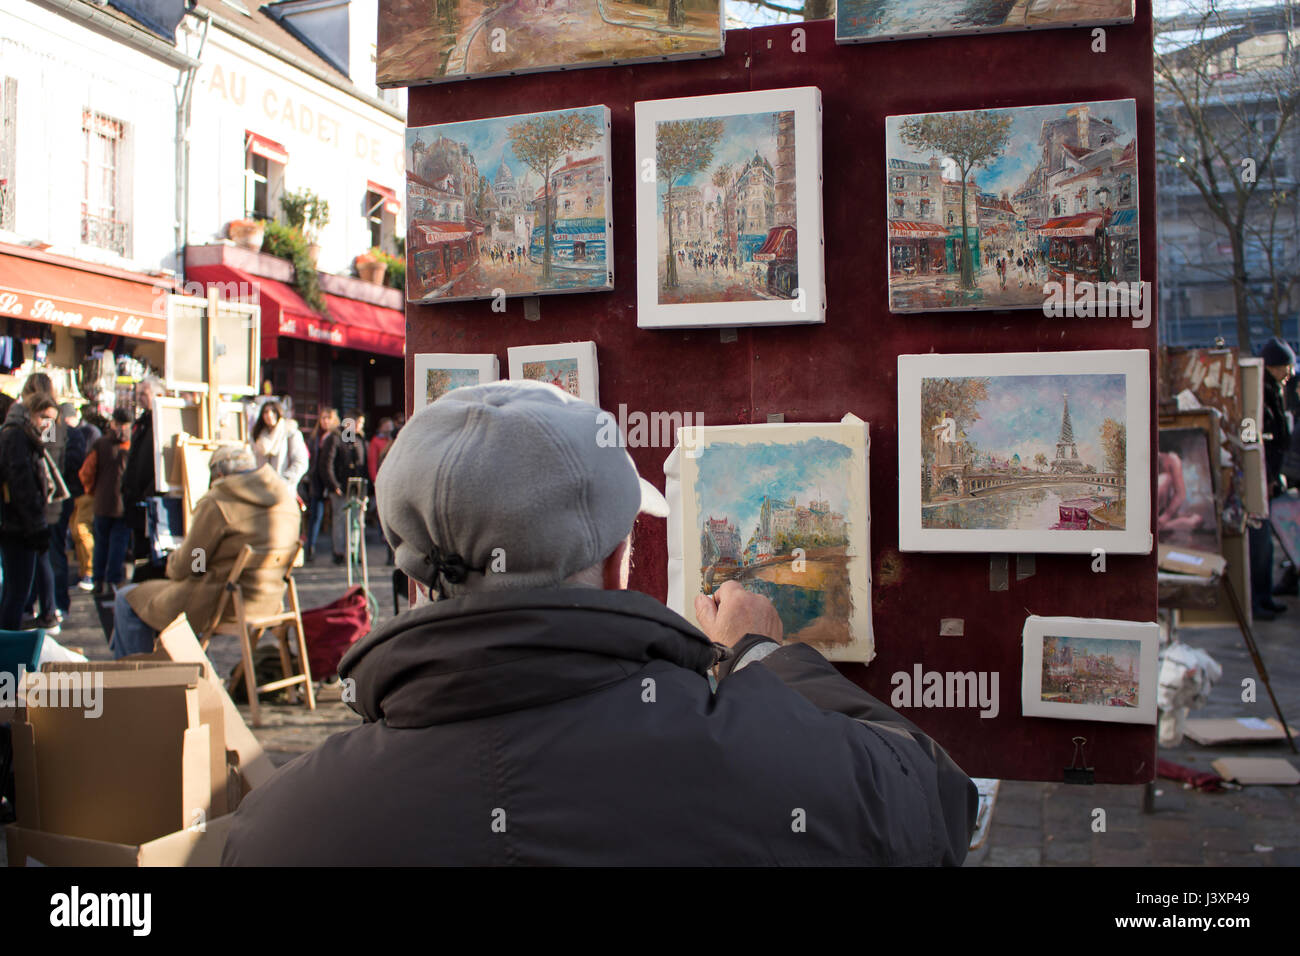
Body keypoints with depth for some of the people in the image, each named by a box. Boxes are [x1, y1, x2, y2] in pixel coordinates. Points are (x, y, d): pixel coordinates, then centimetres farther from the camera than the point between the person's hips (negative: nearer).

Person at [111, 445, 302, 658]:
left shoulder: (216, 504, -17)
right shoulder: (287, 498, 4)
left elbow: (182, 568, -10)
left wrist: (172, 560, 15)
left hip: (224, 606, -8)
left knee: (127, 599, 13)